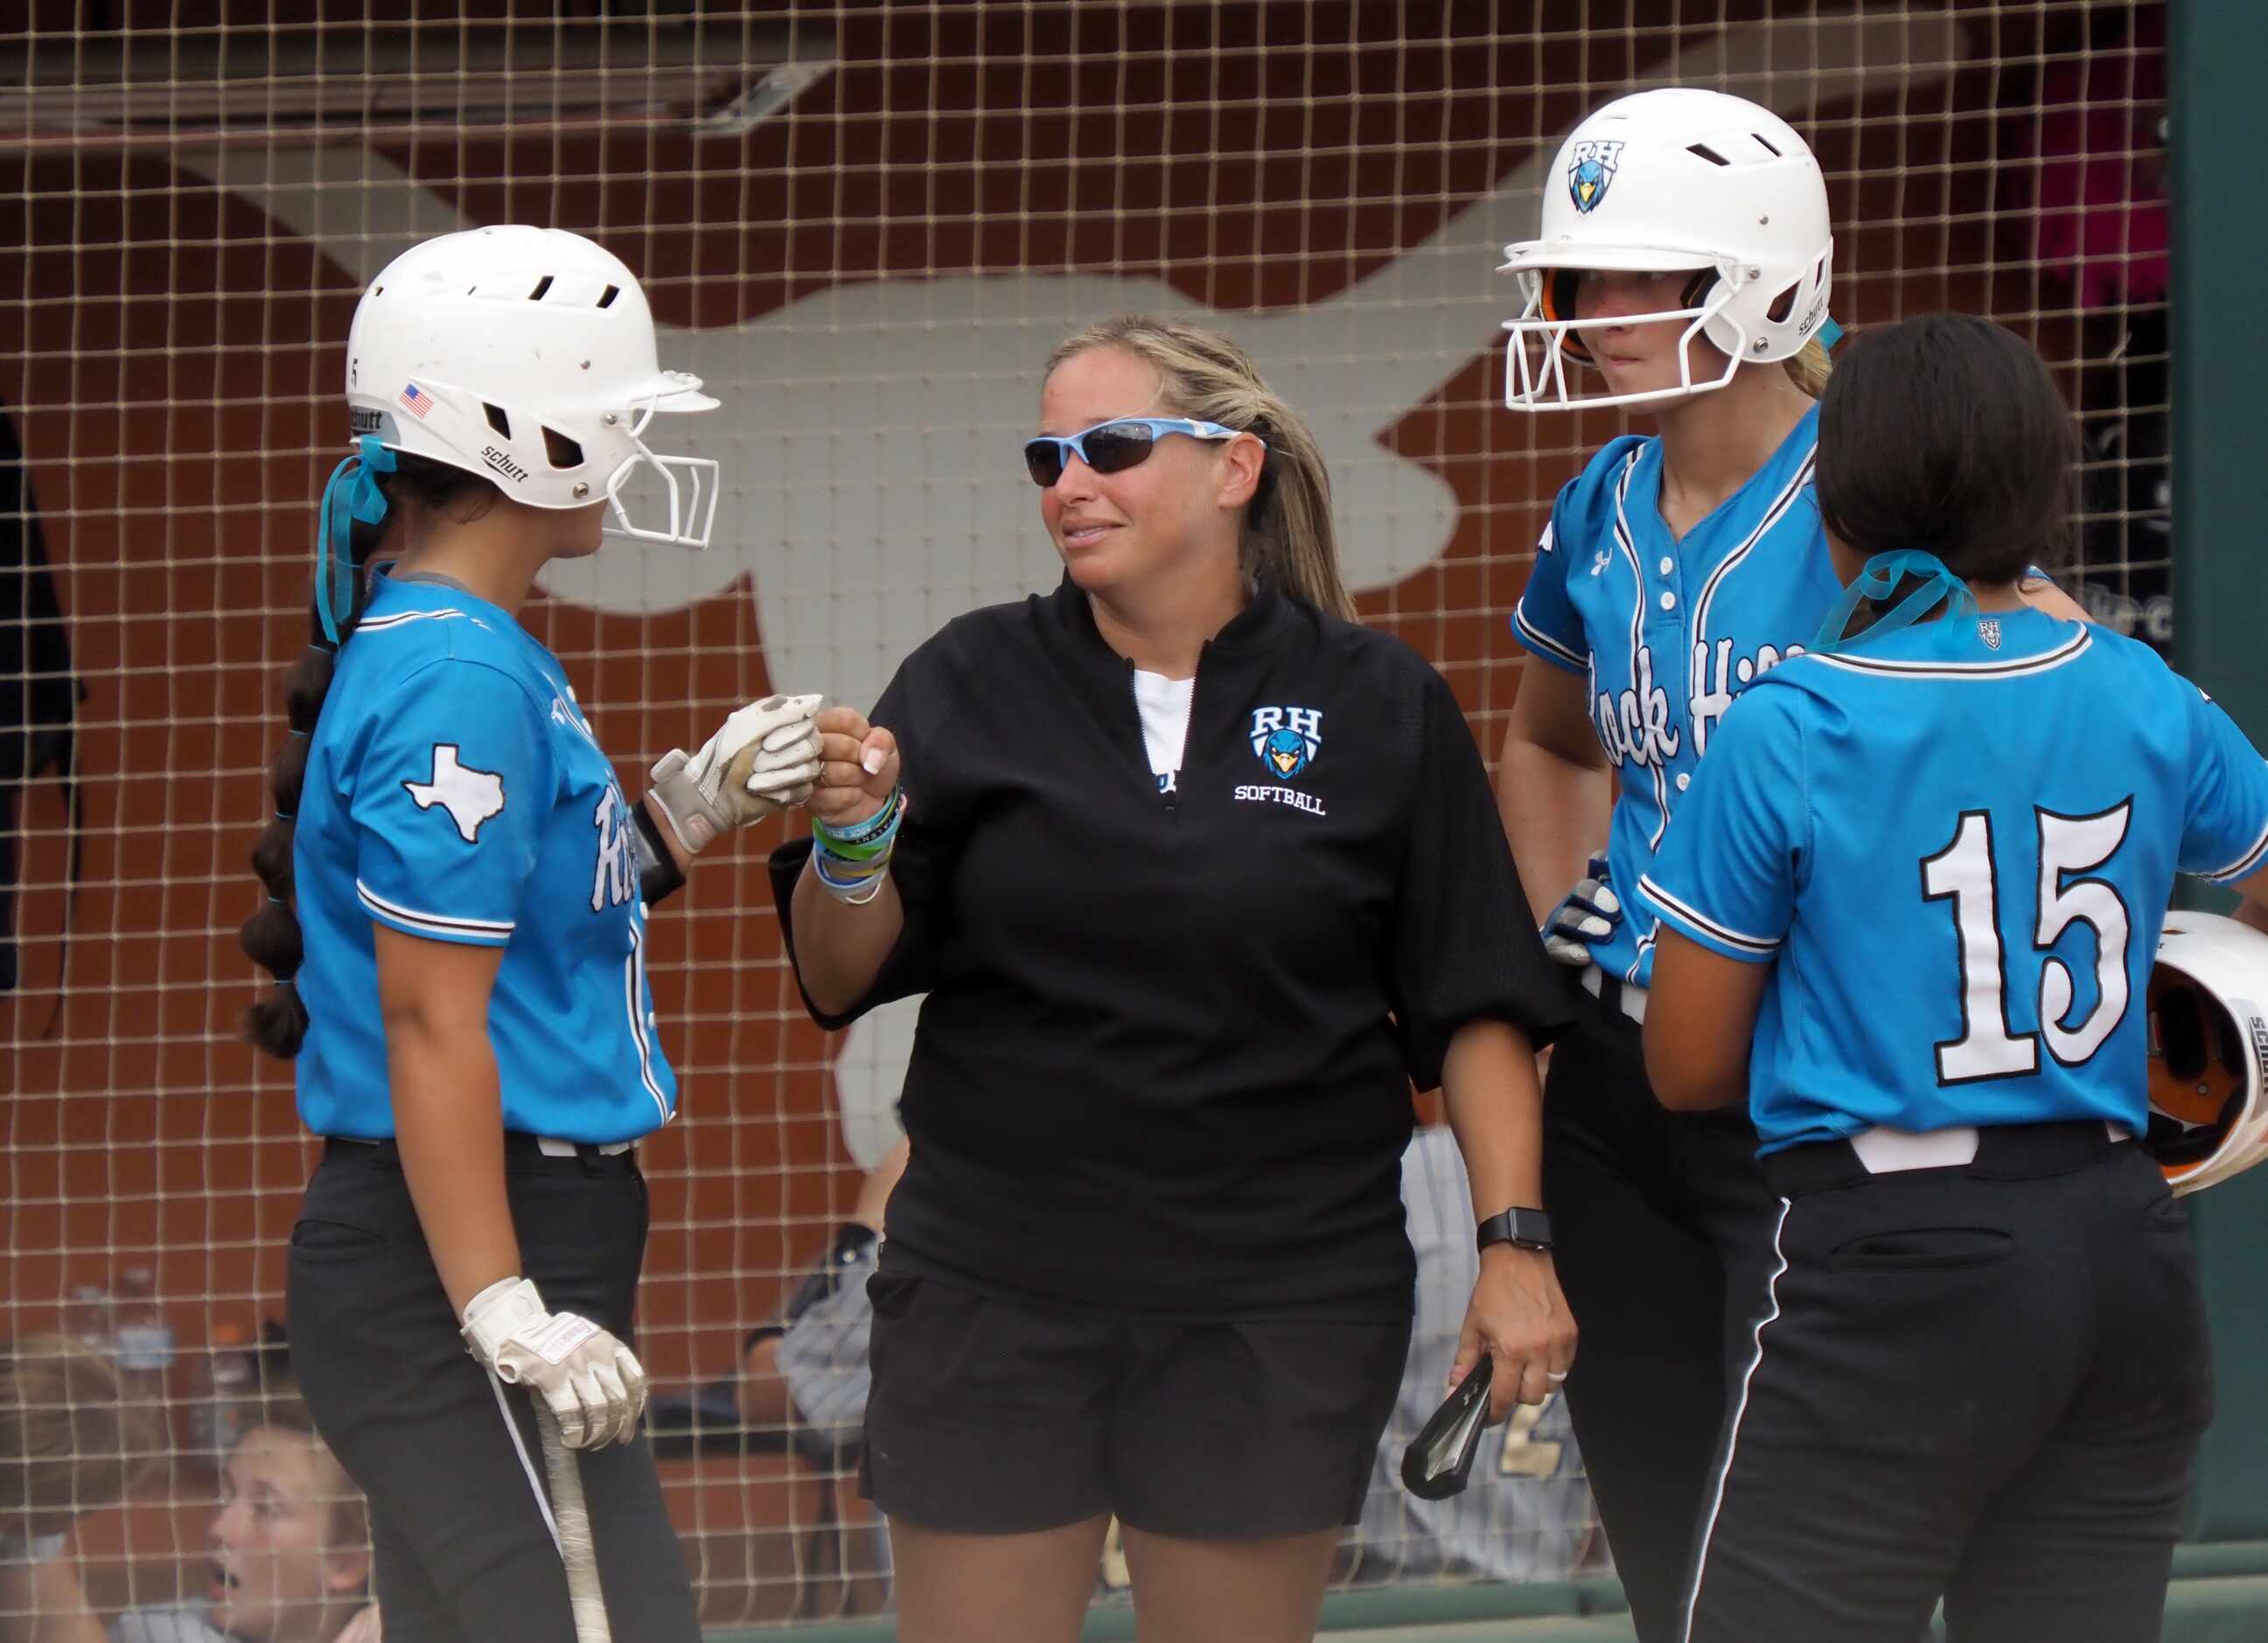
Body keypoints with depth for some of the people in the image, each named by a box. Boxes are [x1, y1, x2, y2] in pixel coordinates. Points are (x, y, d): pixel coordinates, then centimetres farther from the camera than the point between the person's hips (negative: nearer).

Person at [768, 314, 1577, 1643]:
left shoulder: (1379, 709, 1)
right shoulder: (971, 686, 3)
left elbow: (1475, 1007, 3)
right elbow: (841, 979, 1)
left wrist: (1515, 1238, -6)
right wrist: (852, 837, -19)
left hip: (1277, 1308, -1)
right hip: (993, 1285, 1)